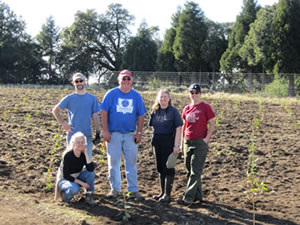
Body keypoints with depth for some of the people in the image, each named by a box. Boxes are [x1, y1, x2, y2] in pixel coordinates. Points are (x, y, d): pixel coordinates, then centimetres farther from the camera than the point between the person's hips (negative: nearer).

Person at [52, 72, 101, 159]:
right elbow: (55, 110, 7)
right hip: (72, 135, -1)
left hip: (87, 135, 1)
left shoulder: (92, 98, 5)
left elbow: (95, 116, 6)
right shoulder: (69, 98, 1)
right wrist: (63, 123, -3)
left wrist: (98, 133, 1)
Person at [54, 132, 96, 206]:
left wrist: (86, 153, -28)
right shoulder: (67, 155, -24)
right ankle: (65, 194, -4)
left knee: (91, 173, -21)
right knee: (75, 188, -37)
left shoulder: (83, 154, -10)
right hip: (64, 180, -5)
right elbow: (65, 175, -23)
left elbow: (91, 169, -25)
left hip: (76, 178, 5)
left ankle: (89, 197, -11)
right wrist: (82, 183, -25)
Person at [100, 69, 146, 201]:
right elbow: (104, 112, -3)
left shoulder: (136, 96, 6)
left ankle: (133, 190, 11)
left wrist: (139, 132, 2)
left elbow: (141, 115, 9)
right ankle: (115, 189, 15)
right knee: (113, 162, 3)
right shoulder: (111, 94, -1)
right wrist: (105, 131, -9)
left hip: (130, 134, 2)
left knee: (131, 162, 4)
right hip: (113, 134, -2)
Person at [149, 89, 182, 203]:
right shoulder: (155, 111, 9)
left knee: (168, 168, -2)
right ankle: (162, 192, 23)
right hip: (157, 142, 6)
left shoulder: (173, 111, -6)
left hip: (169, 141, -6)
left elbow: (178, 128, -10)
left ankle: (167, 194, 4)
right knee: (160, 168, 12)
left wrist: (176, 145, -16)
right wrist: (154, 140, 5)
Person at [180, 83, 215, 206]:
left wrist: (206, 139, -14)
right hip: (188, 142, 6)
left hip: (200, 142, -6)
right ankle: (198, 196, 22)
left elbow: (212, 125, -4)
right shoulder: (187, 108, 11)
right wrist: (182, 141, 14)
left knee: (195, 171, -7)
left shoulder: (205, 107, -4)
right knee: (189, 170, 10)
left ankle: (189, 197, -5)